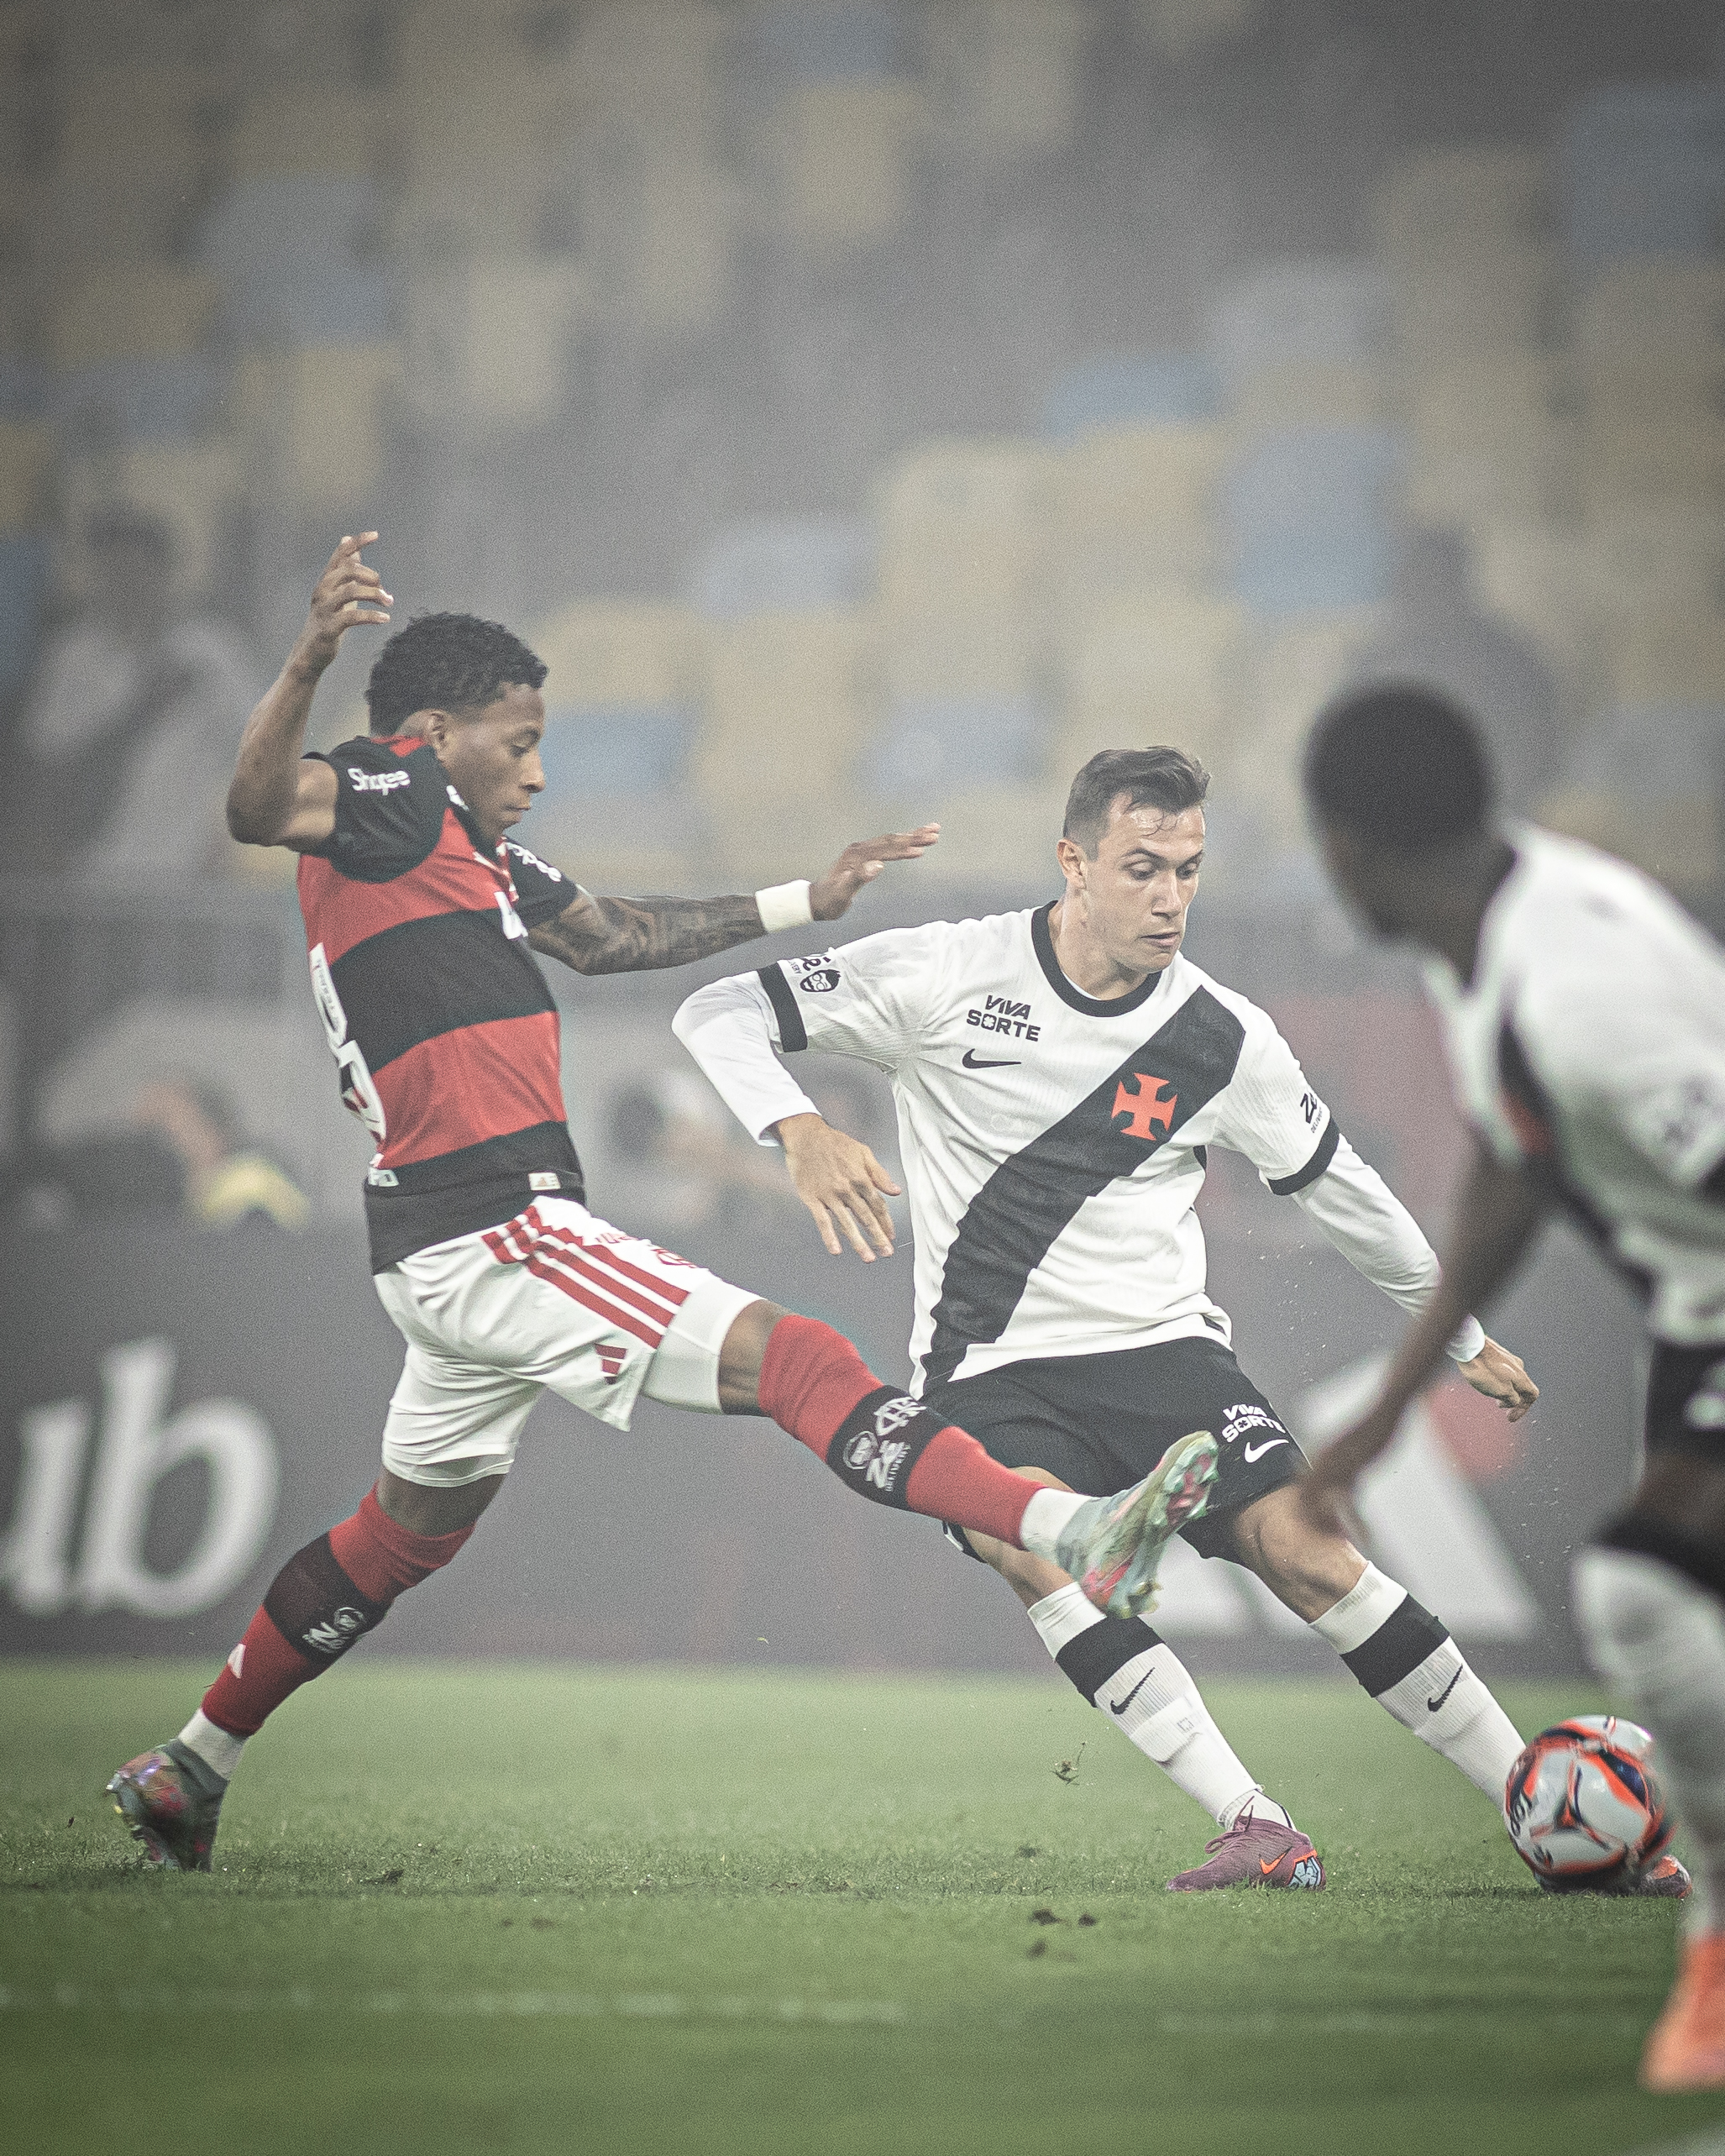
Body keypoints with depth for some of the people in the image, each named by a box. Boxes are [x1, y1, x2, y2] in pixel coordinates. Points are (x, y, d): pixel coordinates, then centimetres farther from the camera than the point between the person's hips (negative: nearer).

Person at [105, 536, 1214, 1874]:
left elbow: (611, 936, 34)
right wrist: (310, 662, -48)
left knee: (413, 1529, 23)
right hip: (495, 1239, -11)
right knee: (792, 1360, -18)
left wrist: (807, 903, 38)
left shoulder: (469, 854, 19)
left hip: (459, 1250, 11)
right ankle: (1071, 1534, -28)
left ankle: (189, 1772, 32)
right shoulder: (396, 794, -8)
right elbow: (260, 810, -30)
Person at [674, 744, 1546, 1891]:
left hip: (1163, 1344, 1)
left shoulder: (1224, 1041, -2)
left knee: (1302, 1547, -19)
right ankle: (1257, 1828, -32)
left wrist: (1464, 1333, 21)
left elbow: (1340, 1187, 13)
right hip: (991, 1367, -1)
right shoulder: (950, 974, -9)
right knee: (1032, 1542, -31)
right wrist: (801, 1130, -26)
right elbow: (720, 1013, -6)